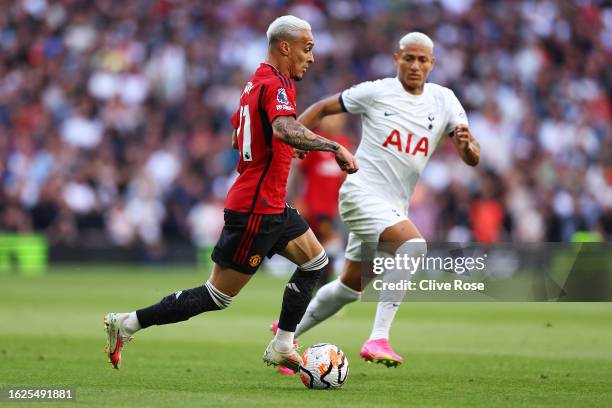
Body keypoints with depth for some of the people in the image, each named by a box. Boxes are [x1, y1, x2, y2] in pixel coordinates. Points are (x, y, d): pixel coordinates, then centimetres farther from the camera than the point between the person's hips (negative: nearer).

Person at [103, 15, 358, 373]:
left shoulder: (257, 81, 12)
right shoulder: (276, 85, -18)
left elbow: (237, 136, 25)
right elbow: (285, 130, -38)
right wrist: (336, 147, -36)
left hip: (272, 207, 10)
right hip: (255, 210, -10)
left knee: (315, 261, 15)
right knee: (218, 296, -4)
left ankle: (282, 347, 17)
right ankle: (128, 323, 1)